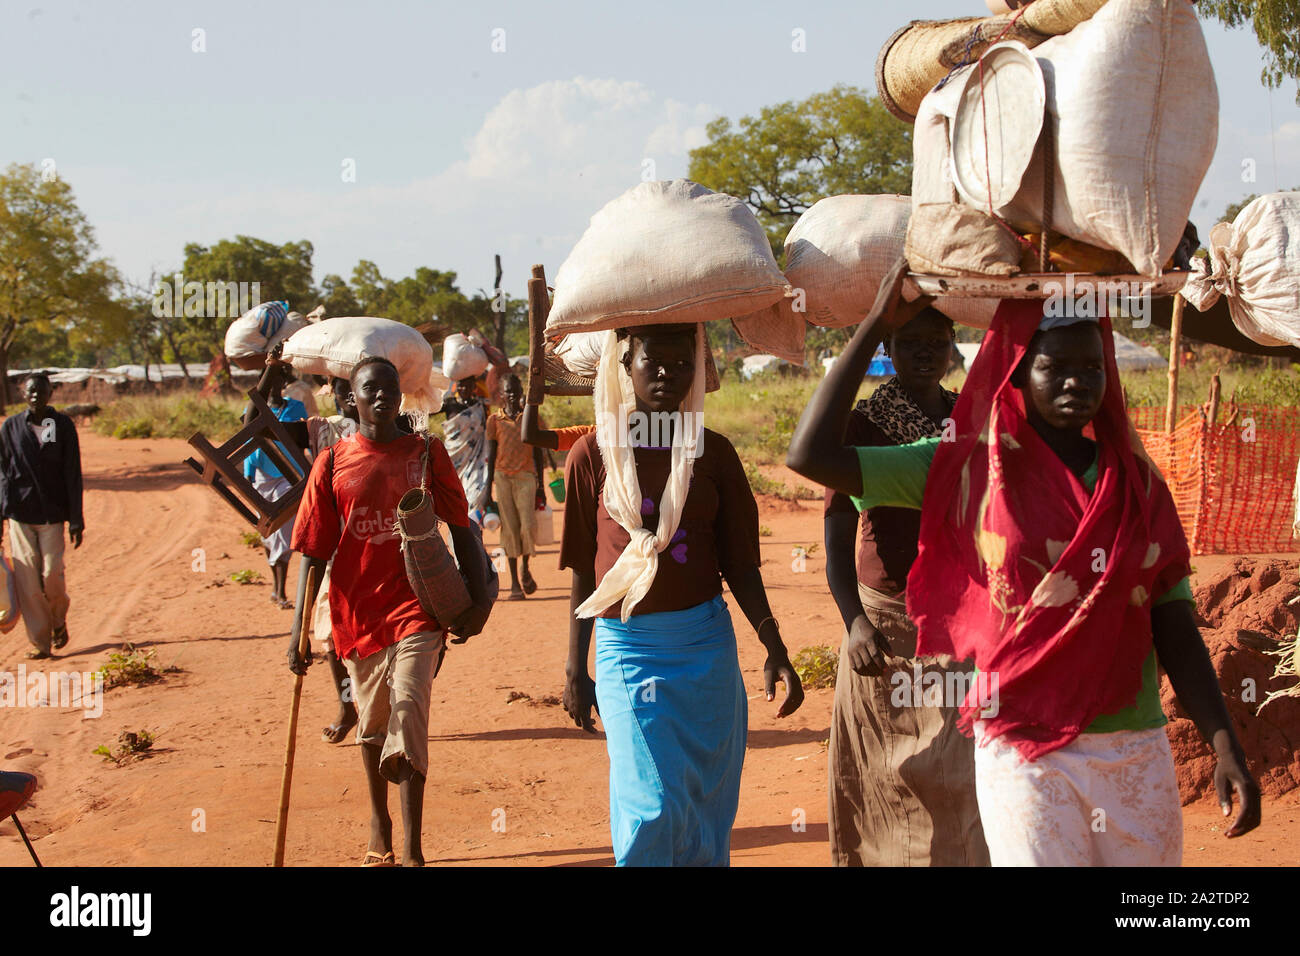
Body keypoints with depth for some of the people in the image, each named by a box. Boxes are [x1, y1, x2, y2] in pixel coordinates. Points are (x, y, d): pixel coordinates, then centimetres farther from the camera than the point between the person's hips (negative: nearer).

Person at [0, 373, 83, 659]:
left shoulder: (63, 426, 3)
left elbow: (73, 475, 3)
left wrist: (76, 520, -1)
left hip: (53, 512, -1)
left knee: (52, 575, -7)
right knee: (27, 579, -4)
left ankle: (58, 621, 23)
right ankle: (39, 641, 5)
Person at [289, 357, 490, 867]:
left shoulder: (427, 454, 2)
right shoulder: (333, 464, 2)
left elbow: (461, 530, 7)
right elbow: (314, 552, 4)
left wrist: (477, 600, 2)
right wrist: (299, 627, 0)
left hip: (417, 602, -2)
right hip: (358, 609, 2)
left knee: (408, 704, -19)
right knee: (372, 722, 14)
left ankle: (412, 847, -16)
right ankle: (379, 823, 37)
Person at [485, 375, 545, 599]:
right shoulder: (495, 420, 6)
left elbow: (537, 452, 11)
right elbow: (491, 455, 7)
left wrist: (540, 485, 8)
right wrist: (488, 490, 3)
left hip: (526, 476, 0)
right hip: (503, 477, 0)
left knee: (527, 524, -11)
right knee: (509, 527, -1)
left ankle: (525, 570, 16)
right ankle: (515, 583, 4)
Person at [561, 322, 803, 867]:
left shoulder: (713, 454, 4)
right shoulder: (593, 455, 1)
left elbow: (739, 566, 6)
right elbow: (584, 571, 6)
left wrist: (775, 650, -3)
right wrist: (575, 670, 6)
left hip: (707, 645, 2)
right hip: (627, 647, -2)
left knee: (707, 810, 7)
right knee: (652, 809, -10)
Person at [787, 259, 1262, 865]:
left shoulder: (1136, 482, 7)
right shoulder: (969, 472, -1)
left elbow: (1173, 627, 6)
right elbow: (811, 455, -8)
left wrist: (1225, 746, -3)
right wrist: (878, 324, -4)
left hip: (1137, 752, 3)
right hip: (1025, 752, -3)